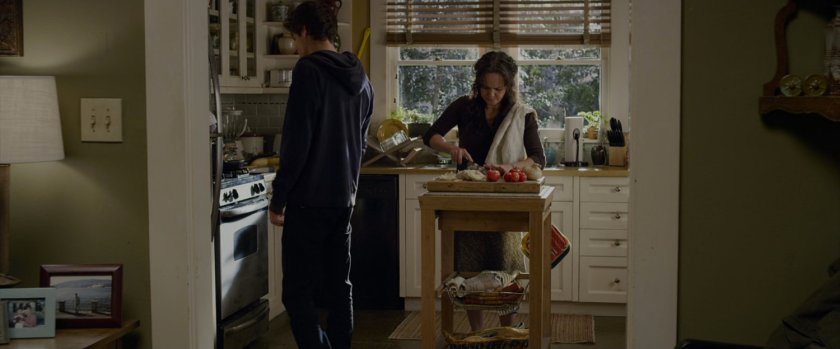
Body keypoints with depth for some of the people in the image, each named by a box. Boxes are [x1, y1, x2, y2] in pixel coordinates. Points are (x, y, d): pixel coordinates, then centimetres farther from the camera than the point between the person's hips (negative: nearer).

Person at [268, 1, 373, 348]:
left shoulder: (309, 71, -13)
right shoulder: (359, 76, 11)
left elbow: (297, 143, -17)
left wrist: (278, 198, -10)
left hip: (310, 199, -8)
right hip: (344, 197, 8)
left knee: (298, 293, -3)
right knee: (338, 286, 14)